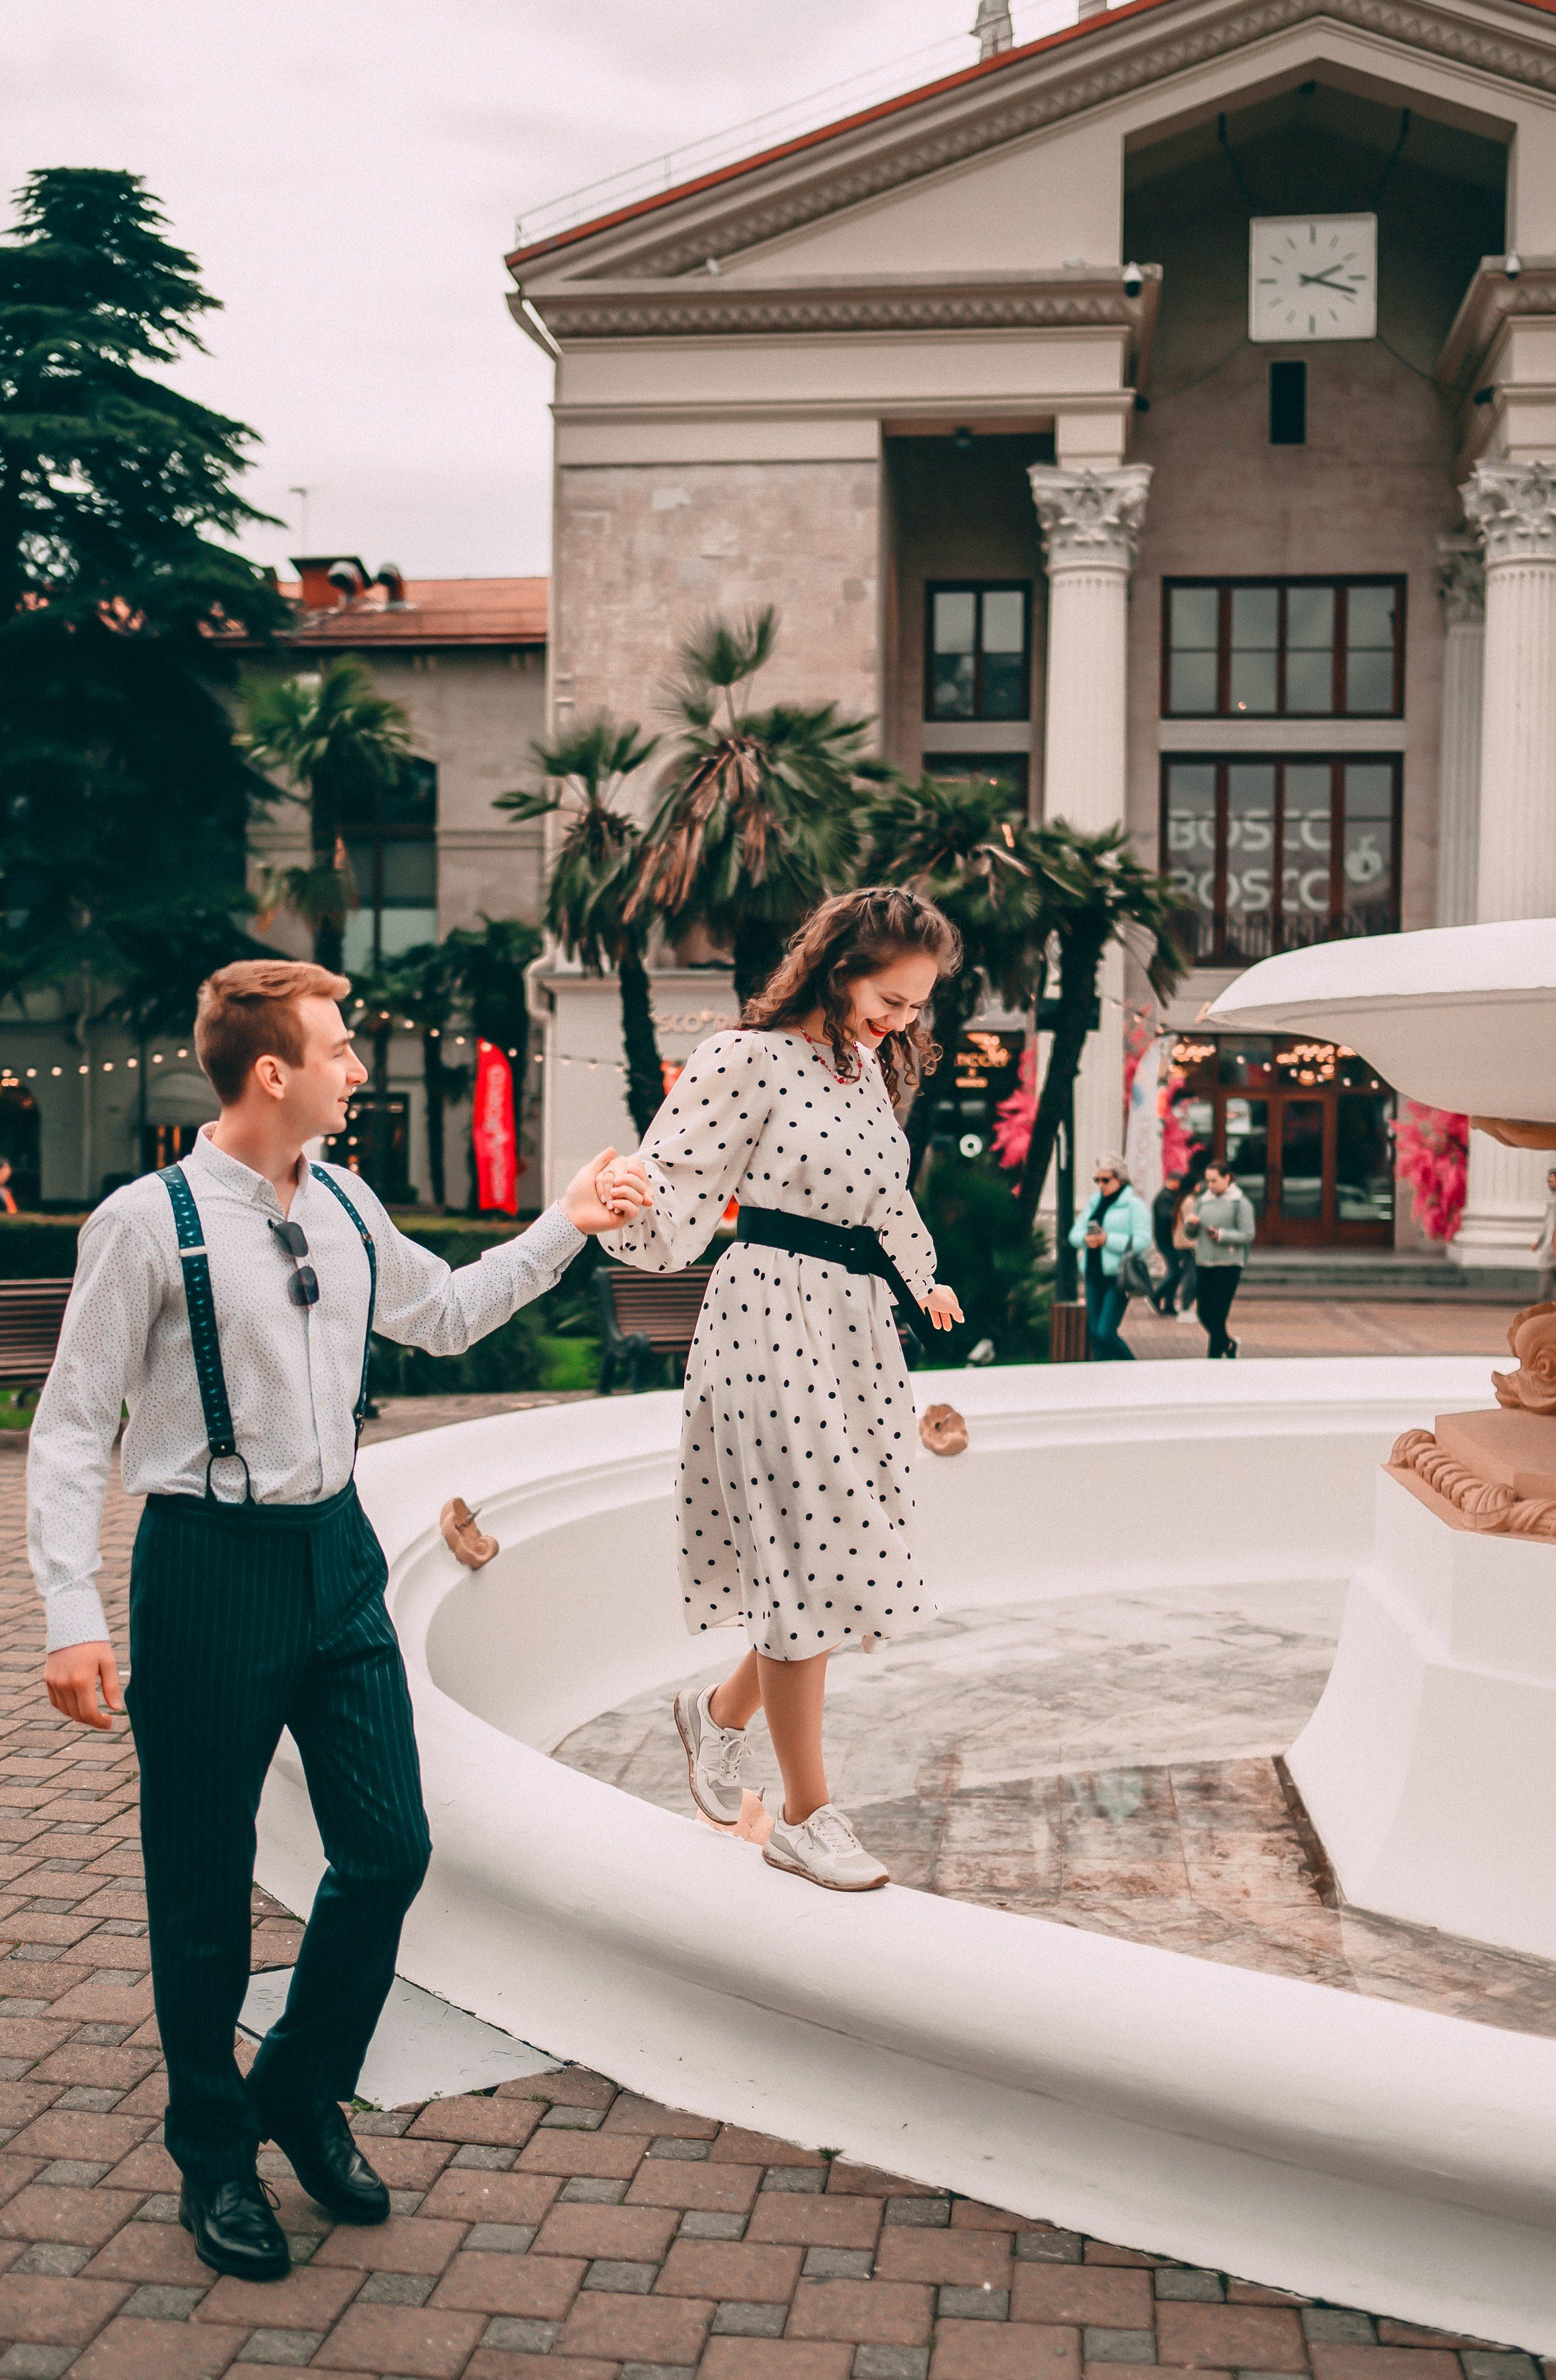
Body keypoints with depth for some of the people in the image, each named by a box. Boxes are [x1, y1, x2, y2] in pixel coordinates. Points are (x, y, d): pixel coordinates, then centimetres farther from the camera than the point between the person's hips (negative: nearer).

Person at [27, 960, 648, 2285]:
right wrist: (74, 1617, -16)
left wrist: (567, 1229, 17)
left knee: (389, 1849, 7)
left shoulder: (344, 1209, 5)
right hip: (210, 1566, -6)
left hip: (338, 1552, 6)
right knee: (206, 1888, 7)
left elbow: (446, 1314, 23)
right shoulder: (149, 1223, -13)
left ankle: (304, 2097, 33)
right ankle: (214, 2157, 29)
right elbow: (72, 1429, -10)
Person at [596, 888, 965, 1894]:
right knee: (806, 1559, -2)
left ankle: (724, 1709, 36)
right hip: (774, 1320, -8)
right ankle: (806, 1817, 12)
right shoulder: (751, 1058, -9)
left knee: (838, 1554, 8)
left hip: (858, 1324, 8)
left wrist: (922, 1283, 36)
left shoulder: (870, 1067, 15)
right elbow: (678, 1186, -14)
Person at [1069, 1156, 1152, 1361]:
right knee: (1094, 1334, 5)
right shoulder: (1096, 1202, 15)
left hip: (1118, 1277, -7)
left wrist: (1107, 1240, -19)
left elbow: (1142, 1241, -15)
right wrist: (1086, 1238, -10)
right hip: (1094, 1275, 7)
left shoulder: (1134, 1204, -7)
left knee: (1105, 1333, -12)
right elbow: (1075, 1233, 13)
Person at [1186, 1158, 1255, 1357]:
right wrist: (1191, 1224, -8)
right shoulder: (1203, 1201, 12)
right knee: (1204, 1313, 9)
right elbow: (1191, 1234, 14)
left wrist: (1221, 1235, -19)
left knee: (1218, 1316, -7)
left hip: (1229, 1265, -5)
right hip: (1203, 1264, 5)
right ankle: (1229, 1345, 33)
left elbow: (1248, 1235, -8)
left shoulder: (1240, 1204, -3)